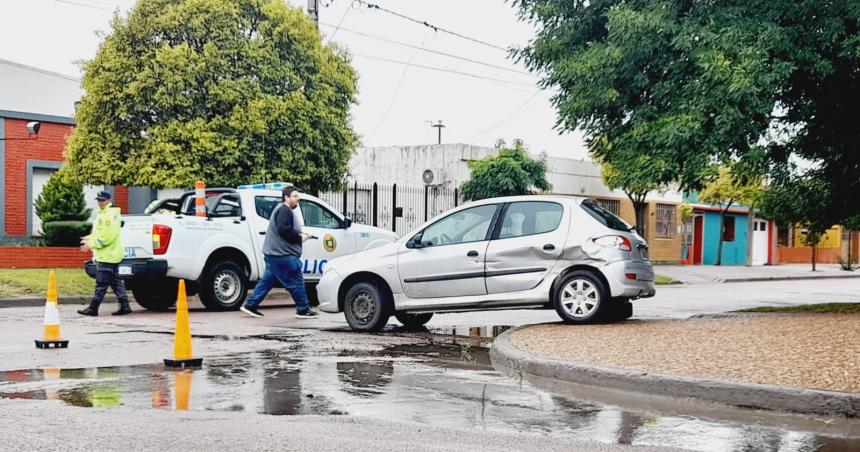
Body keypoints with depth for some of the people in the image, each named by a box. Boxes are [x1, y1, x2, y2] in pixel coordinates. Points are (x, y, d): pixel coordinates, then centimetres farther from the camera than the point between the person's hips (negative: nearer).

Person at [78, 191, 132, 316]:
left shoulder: (110, 215, -14)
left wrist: (91, 244, -18)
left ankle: (93, 308, -4)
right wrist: (89, 239, 10)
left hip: (108, 255, -10)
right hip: (106, 254, 10)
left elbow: (107, 236, -21)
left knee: (101, 283, -6)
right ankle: (124, 306, 9)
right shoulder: (103, 214, 19)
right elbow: (100, 233, 26)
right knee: (116, 282, 9)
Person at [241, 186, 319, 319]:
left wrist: (301, 235, 11)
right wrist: (300, 237, -13)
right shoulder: (284, 210, -13)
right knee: (296, 281, -4)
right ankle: (303, 310, 2)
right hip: (283, 254, -11)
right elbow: (284, 230, -23)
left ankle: (250, 306, 14)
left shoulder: (285, 210, 22)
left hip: (275, 253, 11)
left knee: (267, 281, 13)